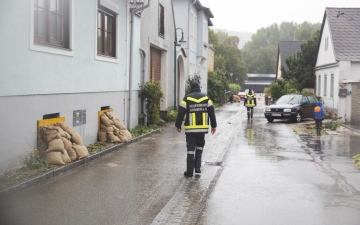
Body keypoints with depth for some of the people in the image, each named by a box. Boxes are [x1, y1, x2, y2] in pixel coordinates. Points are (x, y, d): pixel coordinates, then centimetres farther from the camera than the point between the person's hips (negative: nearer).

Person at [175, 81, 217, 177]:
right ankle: (197, 167, 14)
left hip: (190, 129, -2)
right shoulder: (206, 97, 4)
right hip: (203, 128, 2)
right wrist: (213, 125, 12)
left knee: (191, 149, 2)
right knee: (200, 147, 20)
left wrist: (178, 125, 8)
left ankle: (190, 171, 2)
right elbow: (211, 112, 5)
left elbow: (181, 113, -3)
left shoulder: (187, 98, -3)